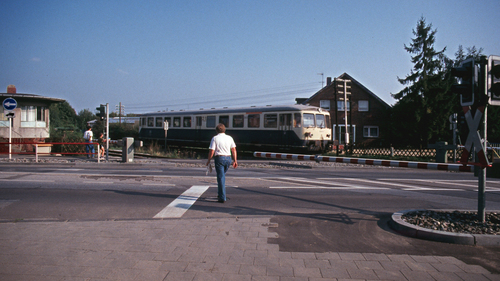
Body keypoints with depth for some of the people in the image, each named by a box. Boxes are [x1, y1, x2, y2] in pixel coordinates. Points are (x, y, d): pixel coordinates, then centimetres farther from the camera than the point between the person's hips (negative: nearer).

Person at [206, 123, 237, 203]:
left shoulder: (215, 138, -2)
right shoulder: (229, 138, 9)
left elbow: (211, 151, -7)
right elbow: (233, 150, 7)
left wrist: (209, 160, 5)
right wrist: (235, 160, 12)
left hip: (219, 158, -4)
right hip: (228, 158, 4)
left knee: (221, 177, -3)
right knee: (222, 176, 21)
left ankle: (222, 198, -4)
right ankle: (220, 194, 25)